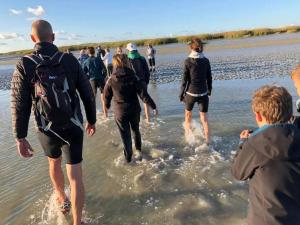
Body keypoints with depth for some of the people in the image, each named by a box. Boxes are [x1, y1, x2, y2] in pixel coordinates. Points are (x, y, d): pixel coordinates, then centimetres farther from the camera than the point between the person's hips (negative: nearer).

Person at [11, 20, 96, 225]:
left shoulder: (25, 65, -8)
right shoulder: (70, 60, -5)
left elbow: (20, 105, -11)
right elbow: (87, 94, -3)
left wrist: (20, 137, -4)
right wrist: (92, 120, 9)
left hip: (48, 129, 1)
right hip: (74, 127, 0)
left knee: (54, 162, 29)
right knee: (75, 174, 6)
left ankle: (62, 200, 49)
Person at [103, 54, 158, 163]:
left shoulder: (111, 80, -12)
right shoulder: (133, 78, -12)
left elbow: (107, 96, 0)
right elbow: (143, 94, -13)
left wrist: (107, 106, 20)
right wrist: (153, 106, -4)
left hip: (120, 112, -1)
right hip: (134, 110, 2)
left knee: (125, 135, 12)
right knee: (135, 130, 25)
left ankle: (128, 157, 21)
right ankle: (138, 150, 36)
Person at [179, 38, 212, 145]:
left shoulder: (188, 61, -11)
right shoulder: (206, 61, -1)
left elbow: (185, 80, -10)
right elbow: (209, 78, 6)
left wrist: (181, 94, 0)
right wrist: (209, 90, 20)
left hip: (191, 93, -2)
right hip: (203, 93, 2)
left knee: (188, 113, 22)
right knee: (204, 117, 8)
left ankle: (187, 132, 39)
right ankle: (208, 140, 7)